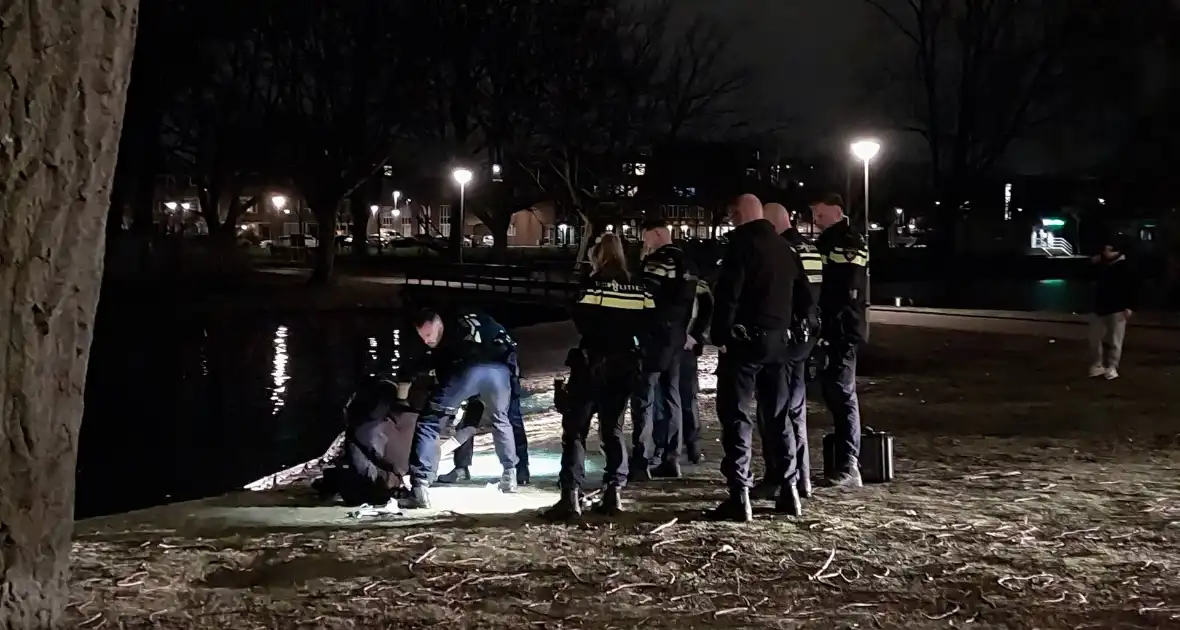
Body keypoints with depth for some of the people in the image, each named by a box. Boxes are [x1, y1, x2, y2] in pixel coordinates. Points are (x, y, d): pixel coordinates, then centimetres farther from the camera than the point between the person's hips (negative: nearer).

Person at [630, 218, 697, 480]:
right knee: (669, 396, 13)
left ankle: (641, 461, -11)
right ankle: (670, 459, 16)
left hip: (654, 336, -9)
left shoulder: (656, 261, -13)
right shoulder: (686, 263, 13)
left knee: (644, 397, -7)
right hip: (676, 336, 9)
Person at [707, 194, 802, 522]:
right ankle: (789, 490, 15)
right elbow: (795, 292, 18)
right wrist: (786, 328, 16)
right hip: (777, 338, 8)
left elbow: (728, 292, -17)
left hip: (745, 339, -8)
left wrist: (721, 335, -13)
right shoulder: (783, 246, 15)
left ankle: (739, 497, -10)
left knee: (737, 416, -6)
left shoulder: (742, 242, -10)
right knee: (779, 414, 14)